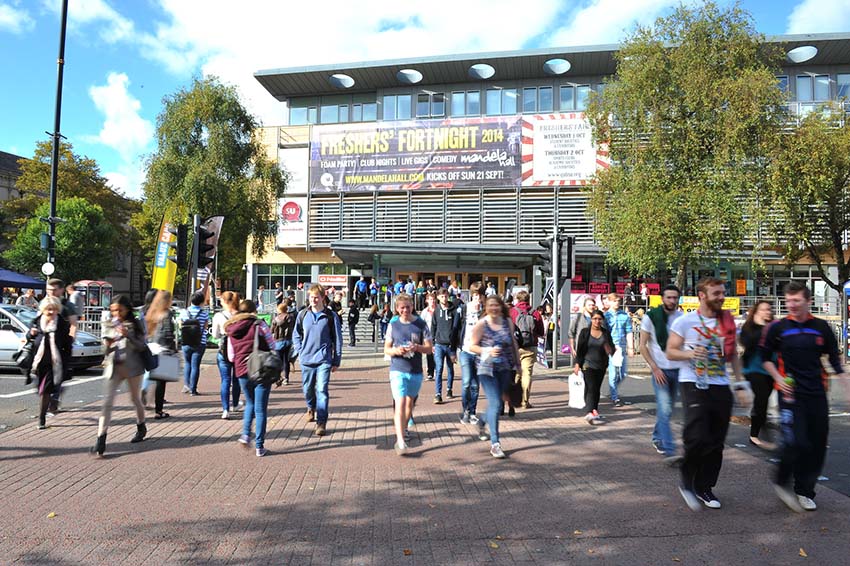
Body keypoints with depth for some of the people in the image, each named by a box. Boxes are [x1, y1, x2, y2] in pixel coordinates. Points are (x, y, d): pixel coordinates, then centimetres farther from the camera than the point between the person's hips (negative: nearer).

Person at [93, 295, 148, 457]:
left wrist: (127, 335, -20)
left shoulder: (134, 324, -2)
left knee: (136, 399, 13)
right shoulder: (108, 324, 7)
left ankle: (141, 427, 36)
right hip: (113, 367, 2)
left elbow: (142, 346, -7)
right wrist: (107, 344, -8)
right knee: (107, 402, -8)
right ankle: (101, 440, -9)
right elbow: (104, 343, 15)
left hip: (132, 366, -2)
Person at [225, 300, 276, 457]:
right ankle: (259, 446, 7)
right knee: (260, 409, 4)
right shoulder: (259, 324, -7)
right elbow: (272, 345, -5)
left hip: (242, 372, 4)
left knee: (250, 404, 26)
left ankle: (246, 434, 13)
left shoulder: (231, 330, 7)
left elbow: (231, 356, 10)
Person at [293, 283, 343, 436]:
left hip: (324, 360, -3)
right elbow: (296, 335, 16)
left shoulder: (330, 316, -3)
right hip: (306, 360, 3)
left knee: (322, 390, -9)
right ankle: (311, 408, 46)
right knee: (307, 389, 15)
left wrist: (337, 361, 0)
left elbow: (337, 339, 0)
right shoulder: (303, 315, 4)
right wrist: (300, 351, 4)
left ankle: (321, 422, -2)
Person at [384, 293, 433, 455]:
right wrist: (396, 350, -16)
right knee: (400, 403, -14)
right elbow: (386, 348, 6)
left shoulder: (421, 324, -1)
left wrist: (417, 347, -21)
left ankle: (404, 428, 42)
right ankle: (400, 441, -18)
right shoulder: (393, 325, 2)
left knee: (410, 402, 18)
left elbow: (429, 348, 0)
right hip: (397, 370, -2)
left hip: (416, 371, 2)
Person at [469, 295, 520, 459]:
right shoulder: (481, 325, -7)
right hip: (487, 369, -5)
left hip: (505, 369, 5)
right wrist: (488, 350, -21)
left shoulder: (508, 322, 4)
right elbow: (472, 346, -6)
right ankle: (495, 444, -4)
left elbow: (513, 343, 13)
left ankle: (482, 422, 45)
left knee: (496, 403, 15)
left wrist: (518, 364, 15)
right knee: (495, 404, -11)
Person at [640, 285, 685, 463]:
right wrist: (655, 368, -11)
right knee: (664, 410, -10)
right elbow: (643, 346, -5)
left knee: (667, 409, 14)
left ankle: (657, 438, 33)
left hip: (678, 369, 4)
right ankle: (669, 451, -10)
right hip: (660, 370, -4)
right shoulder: (650, 317, -7)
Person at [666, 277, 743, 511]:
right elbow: (670, 352, -1)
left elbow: (733, 354, 19)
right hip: (693, 384, -5)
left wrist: (740, 380, 10)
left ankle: (704, 486, 25)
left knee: (716, 441, 9)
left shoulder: (728, 321, 10)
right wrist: (690, 353, -20)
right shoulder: (685, 321, -4)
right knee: (697, 438, -14)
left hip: (721, 387, 5)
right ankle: (687, 482, 10)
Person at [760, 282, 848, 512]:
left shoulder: (821, 327, 4)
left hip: (817, 394, 4)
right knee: (796, 443, -12)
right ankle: (782, 483, 12)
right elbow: (765, 355, 8)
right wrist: (778, 378, -4)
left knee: (817, 445, 7)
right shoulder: (777, 328, -3)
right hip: (790, 394, -3)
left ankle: (804, 491, 24)